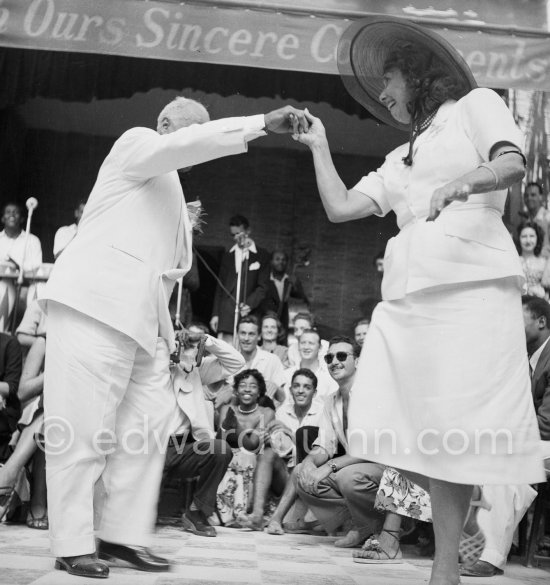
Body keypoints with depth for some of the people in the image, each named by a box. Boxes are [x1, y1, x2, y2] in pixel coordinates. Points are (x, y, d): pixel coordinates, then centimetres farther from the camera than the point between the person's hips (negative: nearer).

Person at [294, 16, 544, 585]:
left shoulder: (475, 105, 11)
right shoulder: (401, 158, 30)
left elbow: (513, 163, -8)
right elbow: (340, 208, 25)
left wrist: (463, 182, -27)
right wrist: (319, 146, 27)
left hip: (471, 287, -7)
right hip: (407, 298, 7)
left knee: (448, 431, -9)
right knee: (388, 429, -3)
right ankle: (460, 509, 21)